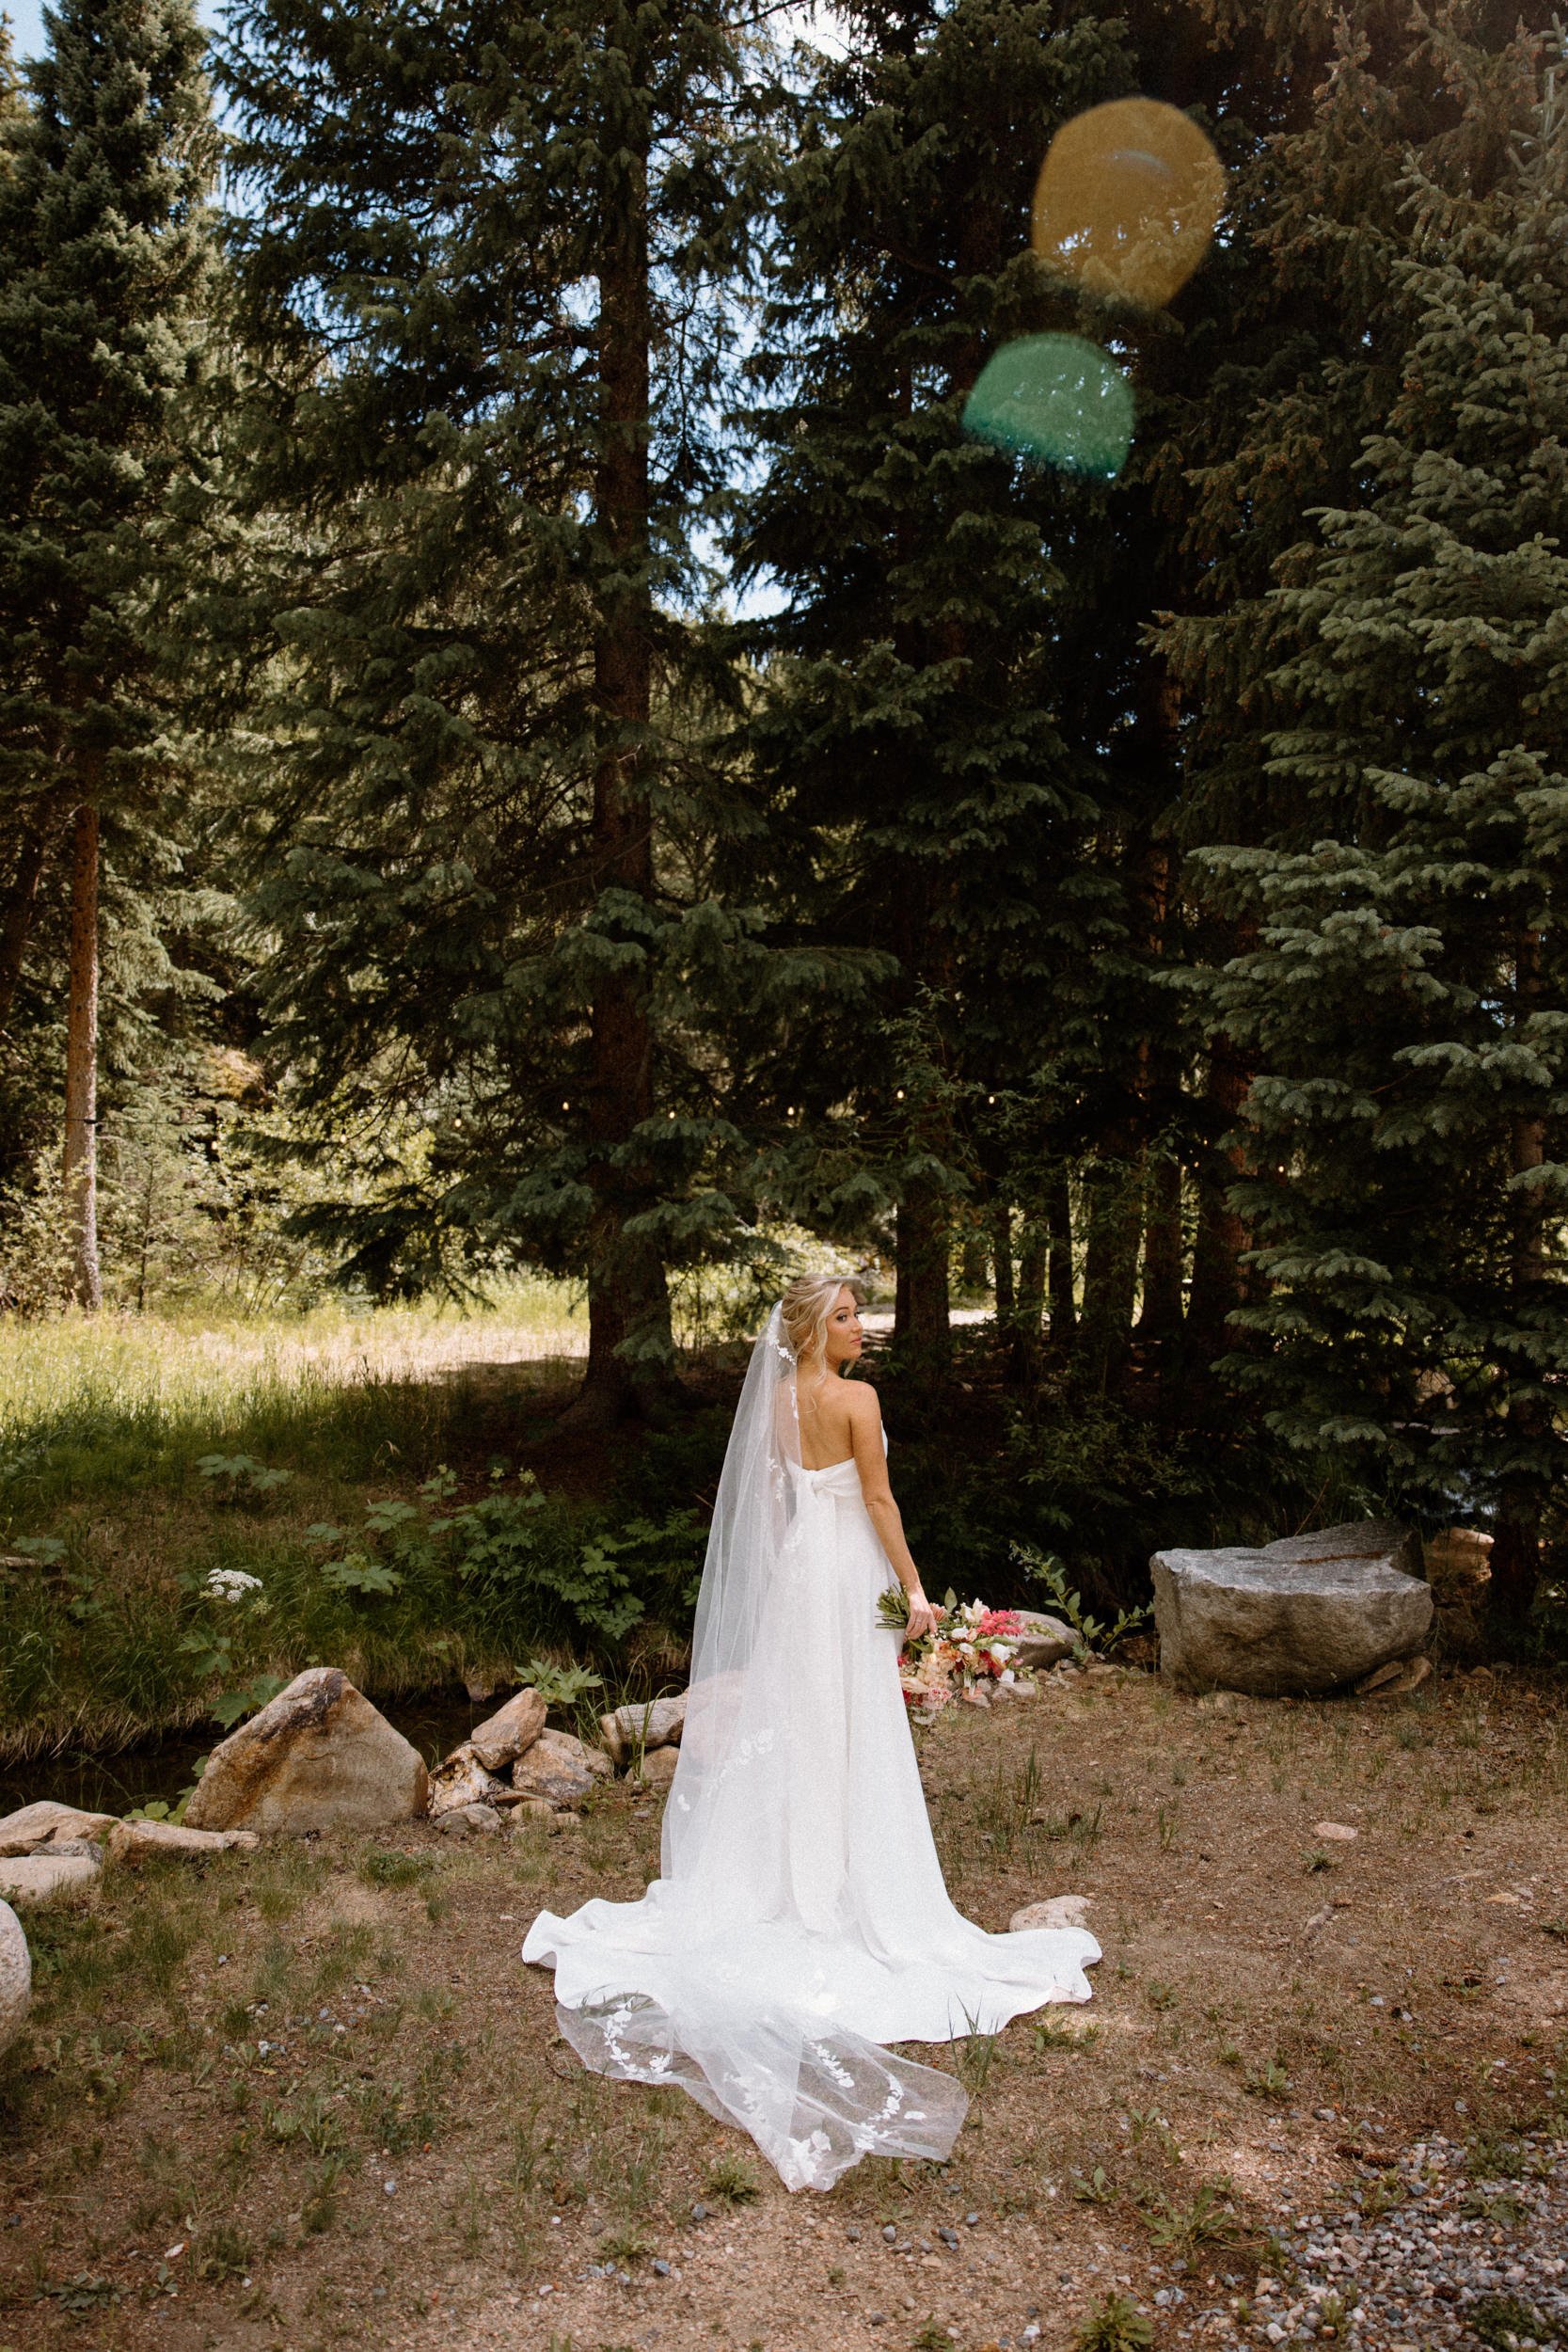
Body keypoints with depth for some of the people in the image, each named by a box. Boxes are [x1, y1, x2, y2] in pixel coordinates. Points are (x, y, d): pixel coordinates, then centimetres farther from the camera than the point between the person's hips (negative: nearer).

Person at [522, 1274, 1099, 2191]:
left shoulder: (777, 1398, 5)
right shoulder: (856, 1399, -16)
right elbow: (878, 1500, -15)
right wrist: (913, 1587, -8)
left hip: (792, 1566, 7)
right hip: (849, 1567, -7)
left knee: (791, 1714, 16)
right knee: (852, 1727, 3)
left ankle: (785, 1872, 28)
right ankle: (846, 1881, 13)